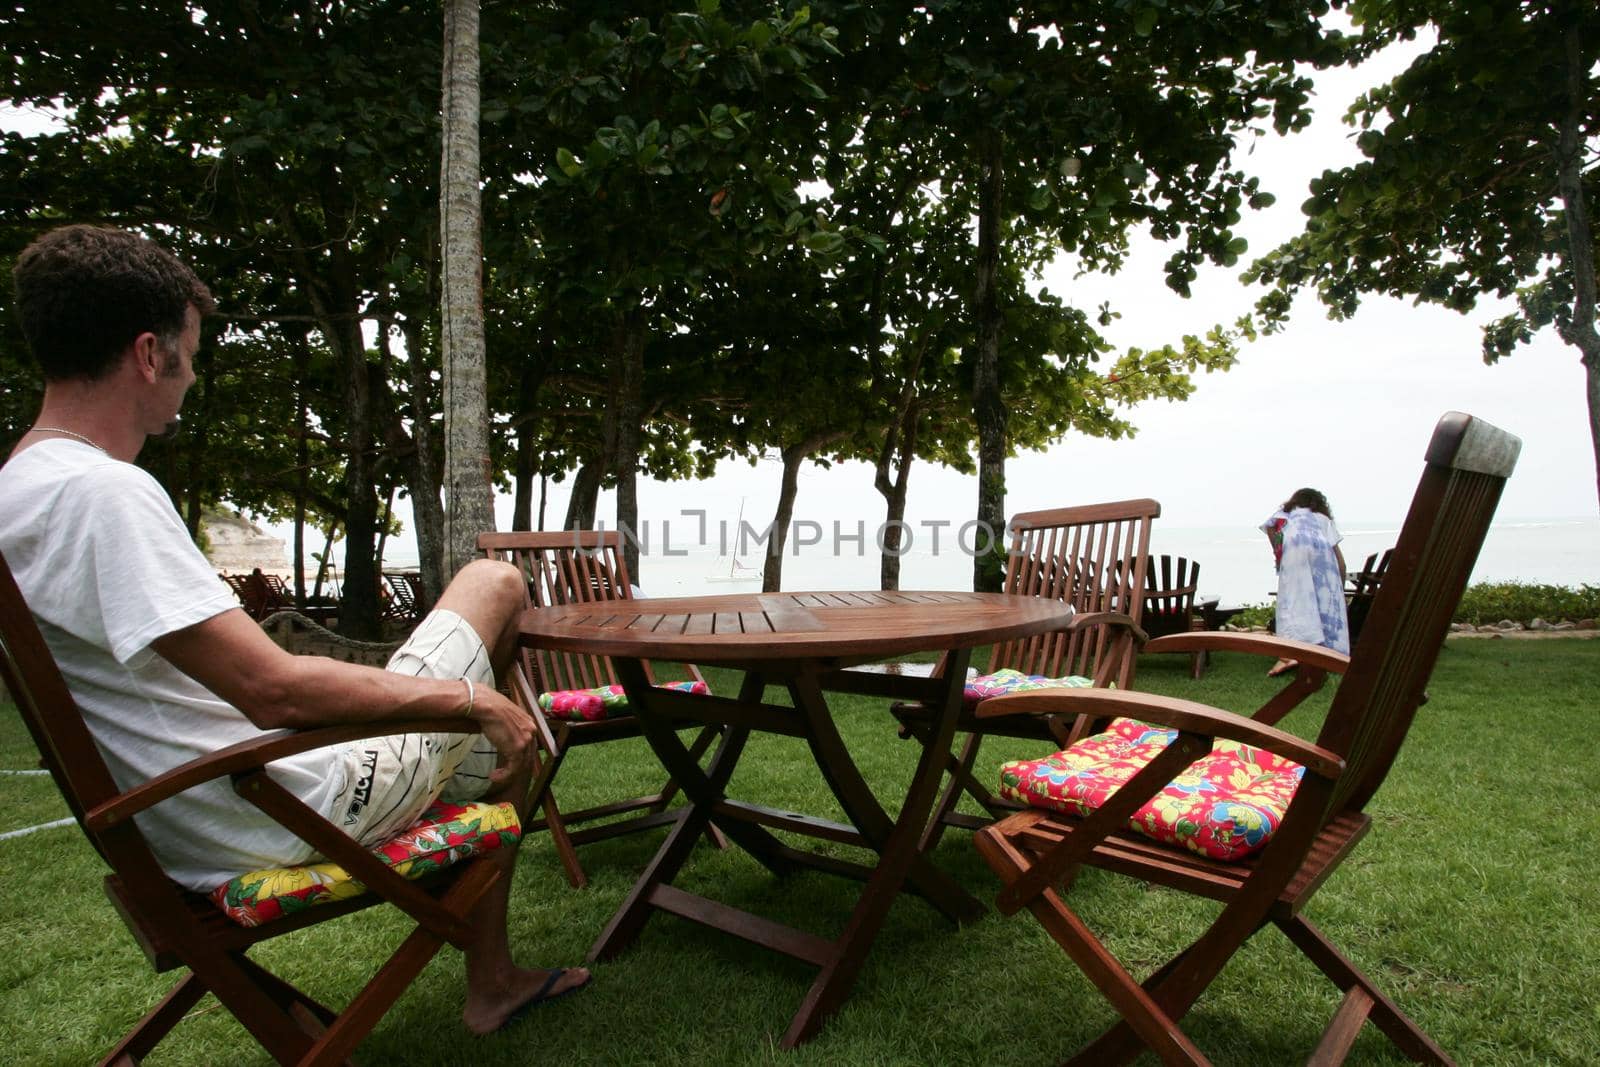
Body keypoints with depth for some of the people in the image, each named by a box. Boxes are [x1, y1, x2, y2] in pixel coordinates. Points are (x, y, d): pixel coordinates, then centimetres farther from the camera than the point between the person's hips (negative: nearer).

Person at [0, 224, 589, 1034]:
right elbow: (272, 689, -29)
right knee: (494, 582, 3)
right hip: (296, 813, -9)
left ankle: (493, 982, 34)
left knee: (506, 736, 23)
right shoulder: (101, 493, -24)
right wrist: (470, 701, -17)